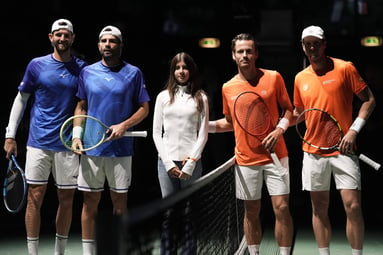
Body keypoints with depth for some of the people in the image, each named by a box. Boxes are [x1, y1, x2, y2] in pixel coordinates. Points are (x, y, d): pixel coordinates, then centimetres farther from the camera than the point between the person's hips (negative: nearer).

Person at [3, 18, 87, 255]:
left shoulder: (82, 68, 3)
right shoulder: (37, 65, 2)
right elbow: (21, 99, 8)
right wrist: (10, 135, 4)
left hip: (68, 145, 1)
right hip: (39, 143, -1)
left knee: (66, 199, 6)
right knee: (35, 197, -1)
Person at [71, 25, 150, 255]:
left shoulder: (133, 73, 2)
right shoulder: (87, 72, 8)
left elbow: (144, 108, 3)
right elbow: (81, 107, 14)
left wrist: (124, 125, -13)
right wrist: (77, 135, 1)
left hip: (121, 148, -2)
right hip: (91, 148, 2)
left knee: (120, 201, 4)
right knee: (90, 201, 3)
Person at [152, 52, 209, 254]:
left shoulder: (200, 98, 8)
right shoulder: (163, 97, 11)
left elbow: (203, 134, 4)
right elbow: (156, 133, 8)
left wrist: (190, 162, -5)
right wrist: (168, 162, -2)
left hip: (191, 162, -1)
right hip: (166, 161, 1)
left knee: (190, 214, -3)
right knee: (168, 214, -1)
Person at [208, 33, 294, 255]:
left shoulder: (273, 78, -2)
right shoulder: (228, 88, 5)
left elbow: (289, 109, 6)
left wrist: (280, 128, -12)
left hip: (275, 155, -2)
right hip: (246, 159, 2)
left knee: (282, 208, -7)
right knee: (251, 212, 8)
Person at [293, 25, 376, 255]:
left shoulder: (345, 68, -4)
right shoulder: (301, 78, 10)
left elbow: (369, 100, -3)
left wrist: (353, 130, -12)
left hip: (343, 149, -4)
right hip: (313, 151, 4)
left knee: (353, 206, -10)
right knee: (319, 208, 7)